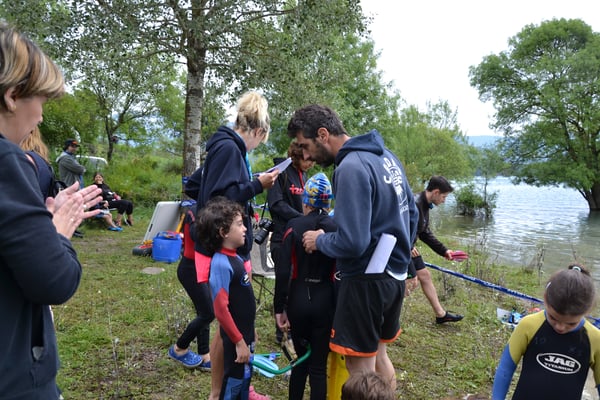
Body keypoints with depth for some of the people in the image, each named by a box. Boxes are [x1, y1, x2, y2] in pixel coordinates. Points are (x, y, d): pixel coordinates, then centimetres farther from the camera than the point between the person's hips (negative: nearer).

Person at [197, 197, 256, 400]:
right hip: (236, 339, -8)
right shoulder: (221, 263, -24)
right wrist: (239, 342, -21)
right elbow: (221, 309, -26)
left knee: (244, 378, 22)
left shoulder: (235, 258, 3)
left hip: (244, 334, 8)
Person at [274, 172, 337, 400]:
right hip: (326, 301, 0)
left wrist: (279, 308, -3)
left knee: (301, 360, 20)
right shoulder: (336, 228, -3)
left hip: (298, 300, 0)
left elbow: (283, 270, -10)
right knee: (319, 366, 8)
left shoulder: (294, 226, -5)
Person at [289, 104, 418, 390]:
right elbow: (411, 213, 16)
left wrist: (320, 240, -8)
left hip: (365, 281, -9)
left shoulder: (351, 167, -22)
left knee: (361, 371, 4)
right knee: (378, 355, 23)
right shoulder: (386, 156, 7)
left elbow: (352, 243, -27)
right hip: (393, 276, 9)